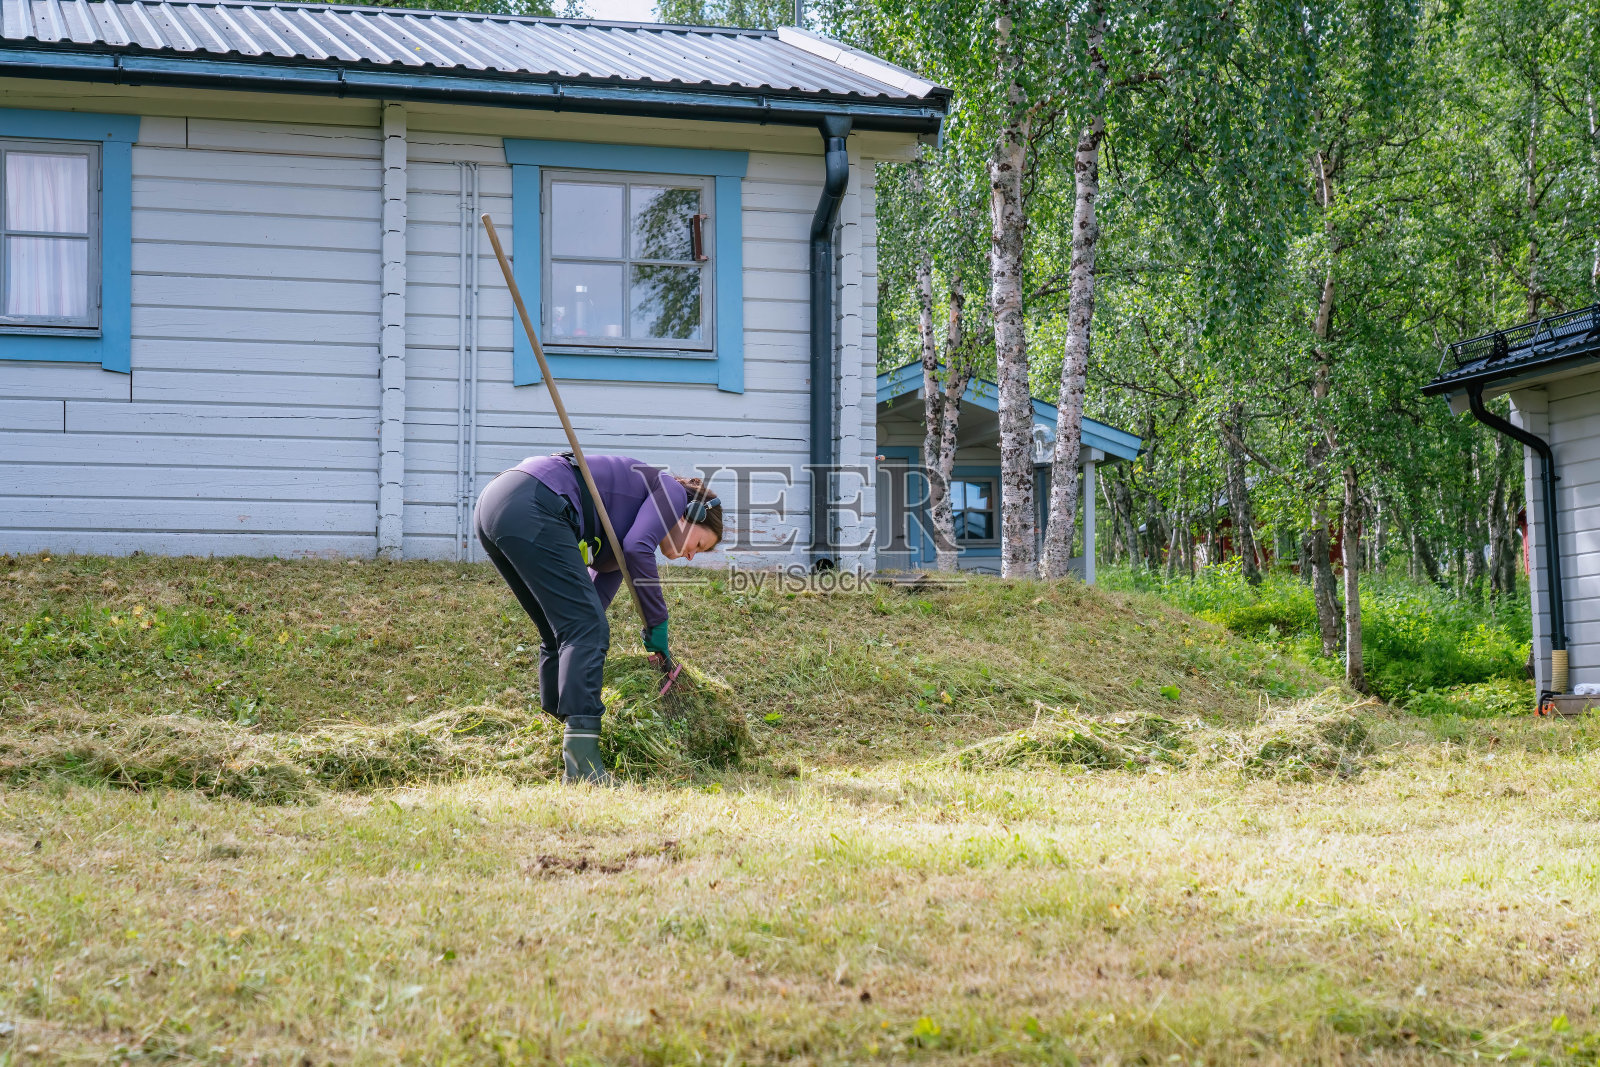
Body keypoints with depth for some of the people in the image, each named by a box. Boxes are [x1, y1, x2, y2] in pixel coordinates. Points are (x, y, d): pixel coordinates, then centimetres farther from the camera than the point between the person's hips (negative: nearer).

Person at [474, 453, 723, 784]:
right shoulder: (672, 492, 9)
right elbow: (637, 548, -8)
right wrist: (657, 621, 0)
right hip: (532, 508, -10)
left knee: (561, 634, 19)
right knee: (585, 630, -12)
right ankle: (582, 762, -22)